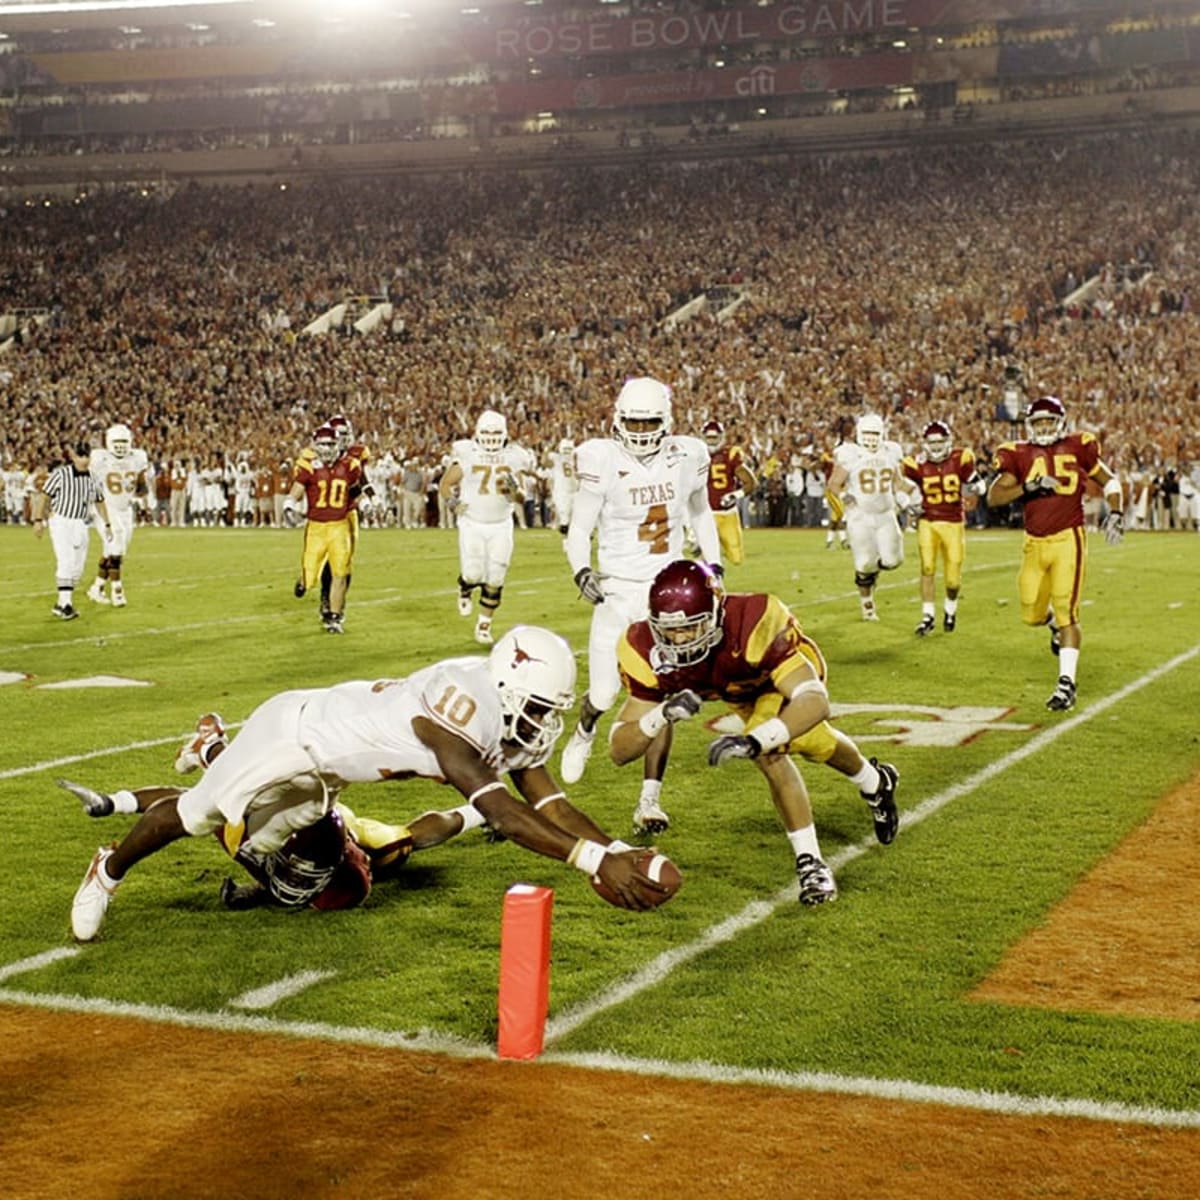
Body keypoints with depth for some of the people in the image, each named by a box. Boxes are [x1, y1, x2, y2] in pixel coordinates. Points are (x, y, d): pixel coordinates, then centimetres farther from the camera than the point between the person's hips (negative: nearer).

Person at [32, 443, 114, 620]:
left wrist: (107, 524, 16)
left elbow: (100, 502, 17)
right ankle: (64, 603, -11)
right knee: (66, 562, -14)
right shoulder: (61, 474, -10)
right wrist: (38, 519, -11)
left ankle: (64, 603, 17)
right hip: (61, 521, -6)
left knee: (77, 566, 7)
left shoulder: (92, 479, 6)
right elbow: (43, 495, -8)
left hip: (81, 525, 6)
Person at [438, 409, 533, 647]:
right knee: (473, 574, -11)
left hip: (501, 526, 2)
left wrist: (514, 489, -16)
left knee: (495, 579, 2)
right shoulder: (466, 455, -6)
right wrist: (452, 502, -12)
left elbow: (521, 499, 5)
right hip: (472, 524, -2)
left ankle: (484, 624, 18)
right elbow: (445, 484, 5)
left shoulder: (513, 458, 0)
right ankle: (465, 591, 26)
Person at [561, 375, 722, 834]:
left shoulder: (687, 459, -1)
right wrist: (582, 571, -21)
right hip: (617, 591, -1)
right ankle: (585, 729, 43)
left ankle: (650, 799, 3)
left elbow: (701, 514, 18)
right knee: (605, 693, 3)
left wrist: (714, 564, 8)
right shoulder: (603, 463, -10)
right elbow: (580, 530, -4)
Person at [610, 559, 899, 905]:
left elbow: (815, 702, -54)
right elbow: (620, 750, -33)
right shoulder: (648, 651, -35)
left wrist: (754, 741, -68)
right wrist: (662, 716, -53)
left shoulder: (755, 624, -47)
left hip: (787, 672, -4)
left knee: (768, 753, -21)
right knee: (814, 744, 18)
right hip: (742, 687, 5)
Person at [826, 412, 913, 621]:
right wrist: (843, 495, -21)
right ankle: (867, 604, 17)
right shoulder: (849, 455, -9)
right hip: (860, 517, -3)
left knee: (892, 560, -5)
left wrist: (900, 494, 0)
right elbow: (834, 483, -3)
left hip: (886, 515, 4)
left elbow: (897, 481, 19)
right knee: (865, 565, -3)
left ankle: (875, 567, 30)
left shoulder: (890, 453, 4)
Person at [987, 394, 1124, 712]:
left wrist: (1116, 513, -2)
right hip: (1034, 544, 3)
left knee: (1066, 612, -10)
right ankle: (1055, 623, 48)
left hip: (1068, 540, -3)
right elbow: (993, 496, -5)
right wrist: (1029, 486, -19)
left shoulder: (1077, 449, 2)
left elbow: (1109, 481, 14)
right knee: (1032, 615, 11)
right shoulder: (1019, 455, 4)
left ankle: (1067, 683, -4)